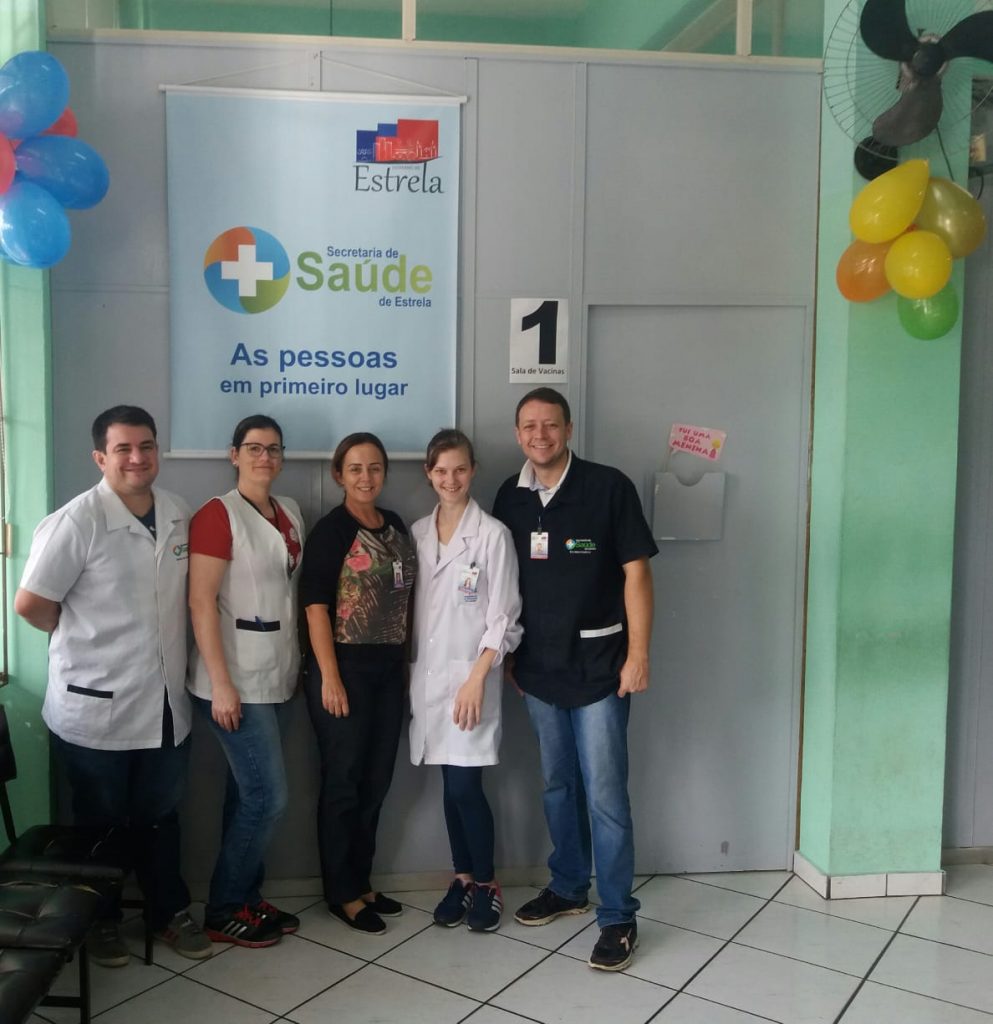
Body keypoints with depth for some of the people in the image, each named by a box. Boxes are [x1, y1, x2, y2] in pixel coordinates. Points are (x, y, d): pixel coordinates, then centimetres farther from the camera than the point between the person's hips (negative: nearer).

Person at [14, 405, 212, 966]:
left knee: (161, 815, 19)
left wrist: (177, 650, 7)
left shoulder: (180, 514, 1)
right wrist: (85, 637, 0)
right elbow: (31, 605, -14)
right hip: (96, 705, -5)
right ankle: (102, 921, 35)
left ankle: (170, 911, 36)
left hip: (166, 700, 5)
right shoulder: (77, 521, -18)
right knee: (101, 822, 15)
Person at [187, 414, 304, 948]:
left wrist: (298, 663, 14)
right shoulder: (218, 514, -11)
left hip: (274, 677, 7)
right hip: (235, 681, -7)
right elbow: (201, 602, -16)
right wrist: (220, 682, -19)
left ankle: (245, 898, 26)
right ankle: (223, 911, 12)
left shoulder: (289, 512, 11)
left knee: (248, 794, 13)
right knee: (267, 795, -5)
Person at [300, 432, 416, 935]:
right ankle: (342, 893, 17)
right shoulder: (330, 530, -9)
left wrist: (401, 661, 12)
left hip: (389, 669, 7)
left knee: (375, 782, 13)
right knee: (342, 782, 4)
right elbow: (315, 606, -14)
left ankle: (362, 882, 27)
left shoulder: (395, 525, 10)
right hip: (345, 667, -6)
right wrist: (329, 677, -18)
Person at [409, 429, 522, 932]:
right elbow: (413, 606, 12)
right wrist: (407, 668, 8)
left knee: (465, 785, -4)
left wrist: (477, 677, -14)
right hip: (428, 673, 4)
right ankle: (463, 877, 26)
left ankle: (487, 883, 16)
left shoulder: (492, 533, -7)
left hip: (471, 672, -4)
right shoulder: (417, 532, 8)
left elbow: (503, 617, -9)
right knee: (450, 785, 11)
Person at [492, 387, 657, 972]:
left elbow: (636, 572, -8)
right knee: (558, 786, 17)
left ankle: (619, 917, 11)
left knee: (605, 794, -2)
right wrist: (507, 655, 10)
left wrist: (638, 655, -11)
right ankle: (568, 887, 35)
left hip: (598, 668, -5)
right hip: (539, 669, 5)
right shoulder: (511, 497, 5)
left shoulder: (609, 487, -8)